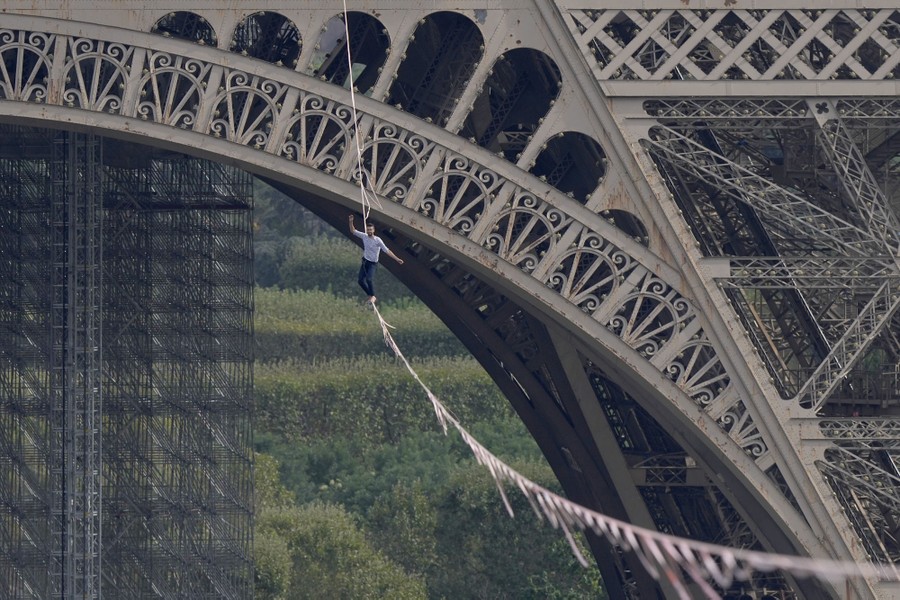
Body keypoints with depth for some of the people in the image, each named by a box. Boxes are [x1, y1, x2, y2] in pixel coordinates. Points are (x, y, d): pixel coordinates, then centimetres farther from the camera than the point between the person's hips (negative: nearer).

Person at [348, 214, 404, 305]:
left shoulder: (377, 240, -17)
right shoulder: (364, 236, -3)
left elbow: (386, 251, -17)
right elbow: (353, 231, 6)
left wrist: (397, 259, -22)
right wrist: (351, 222, -9)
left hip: (372, 263, -6)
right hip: (365, 261, 6)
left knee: (369, 279, -25)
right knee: (361, 280, 1)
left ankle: (372, 296, -11)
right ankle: (370, 295, 17)